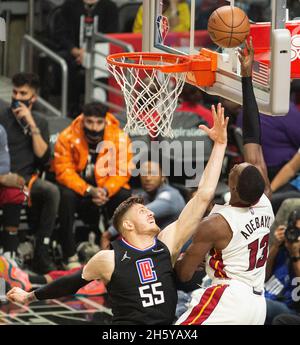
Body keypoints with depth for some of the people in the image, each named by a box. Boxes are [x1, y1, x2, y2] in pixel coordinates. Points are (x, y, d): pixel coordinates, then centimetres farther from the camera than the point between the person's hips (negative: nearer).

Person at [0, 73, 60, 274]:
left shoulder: (40, 123, 16)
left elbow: (43, 156, 2)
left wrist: (31, 124, -6)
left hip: (27, 178, 3)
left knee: (52, 191, -30)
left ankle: (42, 256, -28)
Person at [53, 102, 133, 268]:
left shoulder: (120, 139, -11)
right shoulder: (67, 138, -15)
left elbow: (121, 172, -13)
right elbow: (64, 172, -19)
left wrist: (105, 190, -32)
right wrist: (89, 190, -32)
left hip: (108, 189, 1)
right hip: (78, 187, -1)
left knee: (125, 197, -28)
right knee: (66, 195, -33)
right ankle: (70, 256, -25)